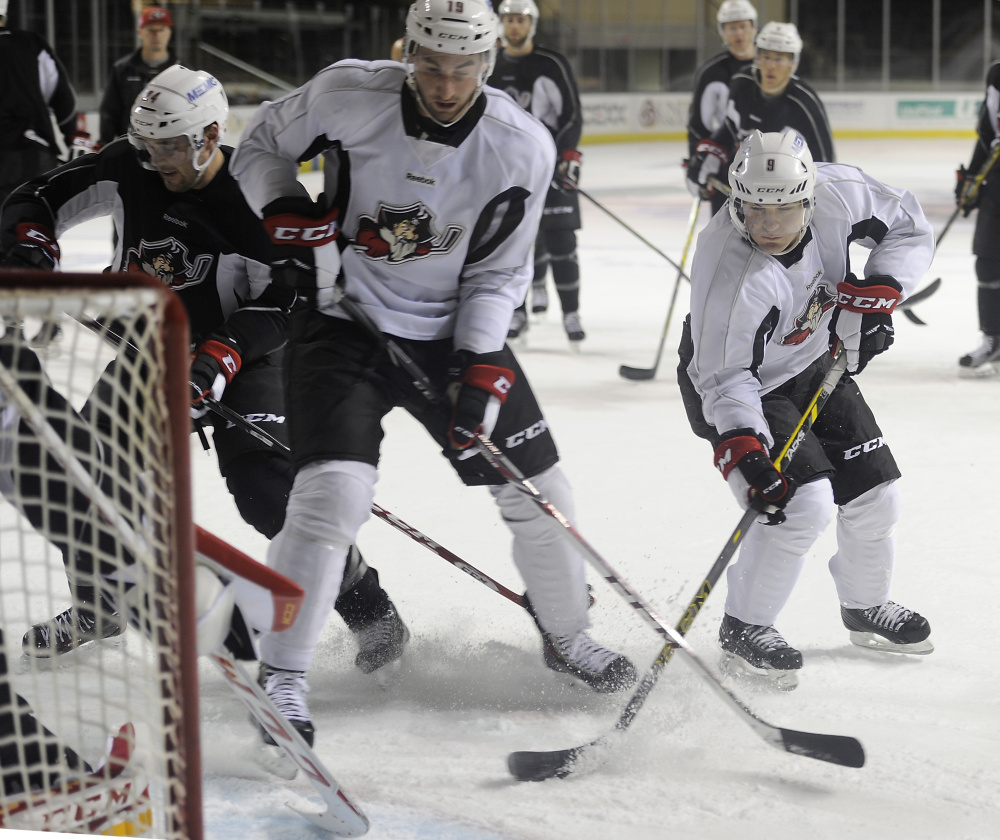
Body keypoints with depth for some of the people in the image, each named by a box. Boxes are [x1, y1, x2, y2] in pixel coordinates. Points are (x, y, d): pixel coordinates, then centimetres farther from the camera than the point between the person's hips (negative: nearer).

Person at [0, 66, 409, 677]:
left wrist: (219, 357, -36)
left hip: (244, 353, -6)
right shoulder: (130, 169, -9)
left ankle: (368, 609, -9)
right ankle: (98, 607, 25)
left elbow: (287, 299, -24)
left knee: (265, 483, -22)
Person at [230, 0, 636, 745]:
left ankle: (568, 637, 33)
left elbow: (496, 275, -5)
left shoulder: (522, 149, -12)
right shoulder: (348, 96, -16)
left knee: (538, 487, 7)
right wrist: (287, 213, -16)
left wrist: (480, 366, -16)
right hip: (343, 320, -3)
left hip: (453, 329, 3)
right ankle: (282, 677, -10)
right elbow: (262, 144, 1)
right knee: (335, 489, -21)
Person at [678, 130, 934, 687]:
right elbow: (725, 378, -31)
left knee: (875, 490, 9)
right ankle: (744, 629, -1)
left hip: (815, 365, 6)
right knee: (804, 502, -21)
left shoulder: (841, 193, -23)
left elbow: (910, 227, -6)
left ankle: (868, 606, 36)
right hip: (743, 384, -6)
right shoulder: (730, 274, -37)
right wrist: (742, 451, -42)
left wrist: (876, 293, -18)